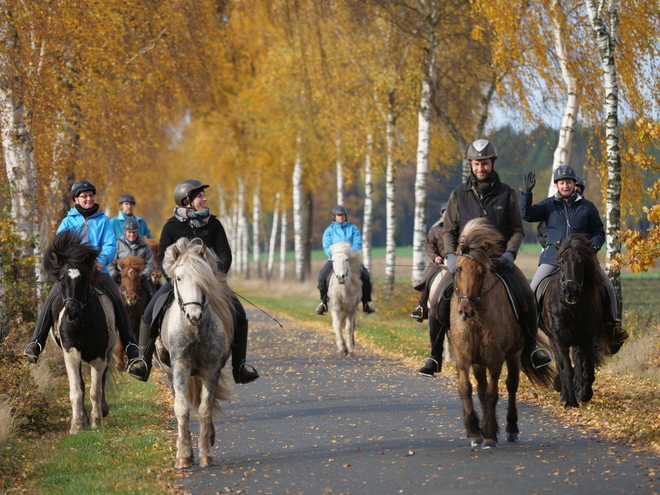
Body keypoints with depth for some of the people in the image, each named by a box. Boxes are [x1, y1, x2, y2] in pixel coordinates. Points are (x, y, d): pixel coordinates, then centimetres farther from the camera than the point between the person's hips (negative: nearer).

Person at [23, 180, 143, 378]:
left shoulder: (103, 220, 10)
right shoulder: (68, 221, 11)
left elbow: (111, 245, 0)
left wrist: (102, 260, -20)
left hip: (98, 270, 0)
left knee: (118, 303, -18)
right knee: (51, 302, -18)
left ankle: (132, 350, -18)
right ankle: (35, 344, -12)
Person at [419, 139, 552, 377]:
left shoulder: (506, 194, 3)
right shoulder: (459, 195, 4)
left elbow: (517, 230, 5)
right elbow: (449, 231, 8)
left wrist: (509, 253, -13)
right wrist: (451, 255, -9)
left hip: (499, 258, 0)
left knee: (526, 295, -22)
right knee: (438, 300, -19)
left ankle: (532, 348, -4)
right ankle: (435, 356, -5)